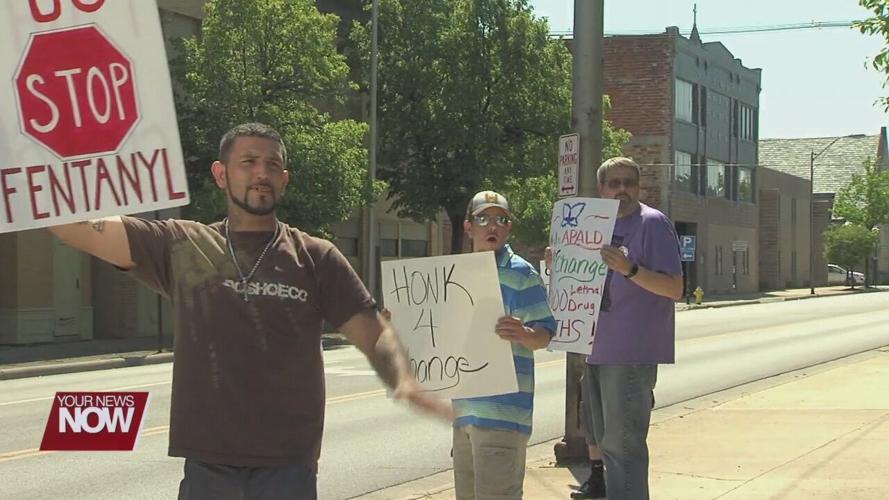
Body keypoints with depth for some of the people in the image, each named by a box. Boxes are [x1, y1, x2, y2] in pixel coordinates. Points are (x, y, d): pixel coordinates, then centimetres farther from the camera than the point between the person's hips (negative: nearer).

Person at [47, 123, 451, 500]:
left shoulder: (316, 258, 5)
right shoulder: (182, 246, 6)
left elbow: (373, 334, -2)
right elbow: (84, 229, 1)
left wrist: (404, 381, -22)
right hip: (206, 467, 1)